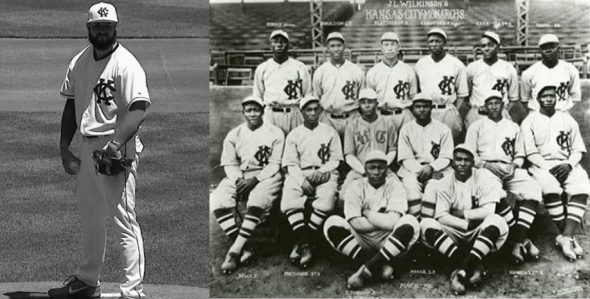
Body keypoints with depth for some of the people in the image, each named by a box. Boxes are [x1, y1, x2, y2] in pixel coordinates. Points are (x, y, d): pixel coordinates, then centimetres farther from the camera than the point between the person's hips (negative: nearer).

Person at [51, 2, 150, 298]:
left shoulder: (126, 64, -13)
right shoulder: (79, 62, 11)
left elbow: (138, 108, -23)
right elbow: (71, 105, 16)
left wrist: (116, 143, -34)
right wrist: (65, 149, 8)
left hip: (116, 151, -8)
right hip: (86, 148, 8)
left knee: (124, 221, -9)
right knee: (90, 218, 19)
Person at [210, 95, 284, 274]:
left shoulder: (275, 133, 3)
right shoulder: (234, 135, 13)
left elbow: (274, 165, -3)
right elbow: (229, 164, 9)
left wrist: (254, 179, -17)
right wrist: (239, 179, -12)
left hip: (265, 177, -3)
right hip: (239, 177, 3)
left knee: (258, 200, -37)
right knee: (218, 199, -27)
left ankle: (234, 251, -35)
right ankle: (244, 249, -30)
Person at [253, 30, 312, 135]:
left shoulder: (300, 67, 7)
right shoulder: (262, 69, 11)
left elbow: (308, 96, 8)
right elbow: (257, 98, 17)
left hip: (294, 114, -1)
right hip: (270, 115, 1)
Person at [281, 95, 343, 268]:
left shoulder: (330, 132, 13)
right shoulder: (294, 135, 13)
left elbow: (335, 160, 9)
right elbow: (291, 163, 5)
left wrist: (321, 172, -10)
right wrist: (302, 181, -12)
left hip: (325, 174, -1)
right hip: (299, 175, 1)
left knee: (325, 202, -32)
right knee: (289, 202, -30)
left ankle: (302, 244, -27)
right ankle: (305, 245, -29)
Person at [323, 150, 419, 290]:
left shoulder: (394, 185, -3)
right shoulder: (356, 186, 0)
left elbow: (393, 222, -18)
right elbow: (355, 223, -14)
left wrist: (368, 213, -8)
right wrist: (383, 220, -12)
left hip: (389, 241, -1)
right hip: (362, 242, 1)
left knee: (410, 223, -30)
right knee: (333, 224, -23)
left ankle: (367, 271, -30)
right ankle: (383, 265, -25)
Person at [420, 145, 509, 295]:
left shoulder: (484, 177, -3)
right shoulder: (444, 184, 4)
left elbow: (488, 212, -14)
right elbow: (441, 217, -7)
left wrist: (460, 213, -7)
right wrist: (467, 224, -18)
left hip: (480, 235, -2)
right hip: (455, 236, 2)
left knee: (496, 221, -33)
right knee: (426, 224, -23)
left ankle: (461, 271, -40)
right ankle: (473, 268, -34)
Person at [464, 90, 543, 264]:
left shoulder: (513, 127, 24)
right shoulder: (477, 126, 16)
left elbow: (520, 154, 20)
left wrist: (514, 165, -3)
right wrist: (487, 165, -10)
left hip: (510, 168, 3)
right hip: (486, 168, -3)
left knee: (532, 189, -29)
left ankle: (519, 243, -37)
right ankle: (523, 239, -35)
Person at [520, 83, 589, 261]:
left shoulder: (567, 119, 17)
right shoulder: (530, 121, 8)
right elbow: (531, 153, -1)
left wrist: (569, 164, -8)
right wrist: (549, 168, -14)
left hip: (566, 165, 3)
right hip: (541, 165, -3)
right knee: (550, 188, -36)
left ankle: (566, 236, -37)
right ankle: (568, 237, -28)